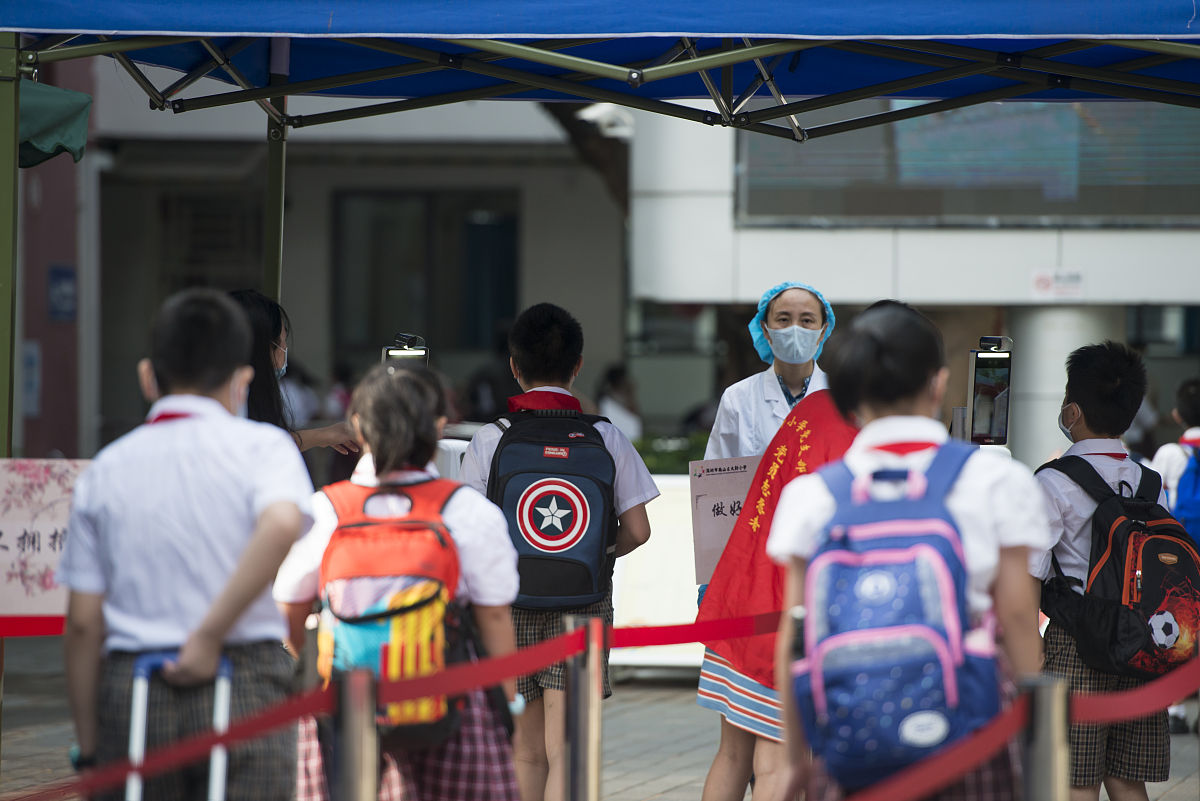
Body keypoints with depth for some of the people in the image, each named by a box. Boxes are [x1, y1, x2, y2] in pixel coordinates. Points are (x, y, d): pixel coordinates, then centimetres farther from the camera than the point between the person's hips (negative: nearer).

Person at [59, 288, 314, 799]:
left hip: (131, 693, 3)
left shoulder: (107, 469, 10)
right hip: (244, 689, -3)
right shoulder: (260, 446, 2)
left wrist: (89, 745, 11)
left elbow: (83, 622, 6)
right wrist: (210, 635, -15)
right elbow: (282, 524, -21)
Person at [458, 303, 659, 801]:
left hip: (510, 605, 0)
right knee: (564, 752, -3)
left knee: (526, 751, 12)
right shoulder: (607, 440, -2)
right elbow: (636, 532, 0)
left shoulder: (489, 441, -5)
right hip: (584, 602, 0)